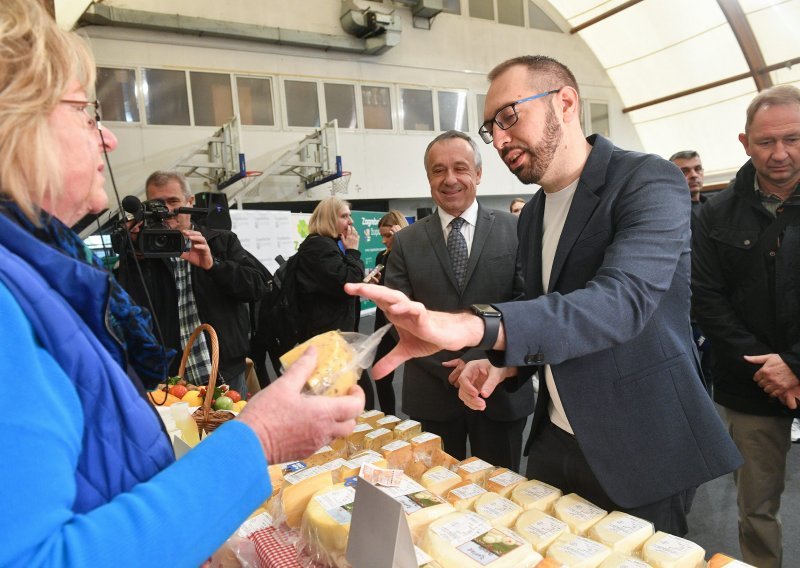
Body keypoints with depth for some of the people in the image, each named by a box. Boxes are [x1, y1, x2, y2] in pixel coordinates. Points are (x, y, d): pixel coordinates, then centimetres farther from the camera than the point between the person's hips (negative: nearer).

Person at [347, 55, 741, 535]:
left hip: (639, 451, -6)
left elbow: (623, 300, -32)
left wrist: (470, 327, -44)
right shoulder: (533, 215, 7)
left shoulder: (649, 181, -15)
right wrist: (502, 366, -5)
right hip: (554, 442, 7)